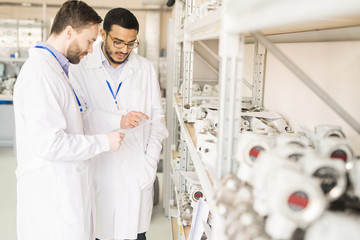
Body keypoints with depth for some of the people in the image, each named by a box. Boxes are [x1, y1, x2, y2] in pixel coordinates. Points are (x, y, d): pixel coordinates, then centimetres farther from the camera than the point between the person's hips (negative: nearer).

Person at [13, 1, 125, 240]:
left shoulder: (54, 68, 14)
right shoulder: (40, 74, -20)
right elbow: (49, 143, -25)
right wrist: (104, 142, -15)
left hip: (64, 188, 10)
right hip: (52, 192, -10)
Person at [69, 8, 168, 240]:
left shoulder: (146, 69, 6)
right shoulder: (81, 69, 0)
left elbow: (157, 119, 7)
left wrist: (150, 162, -2)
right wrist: (118, 121, -23)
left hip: (135, 172, 1)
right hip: (96, 169, -1)